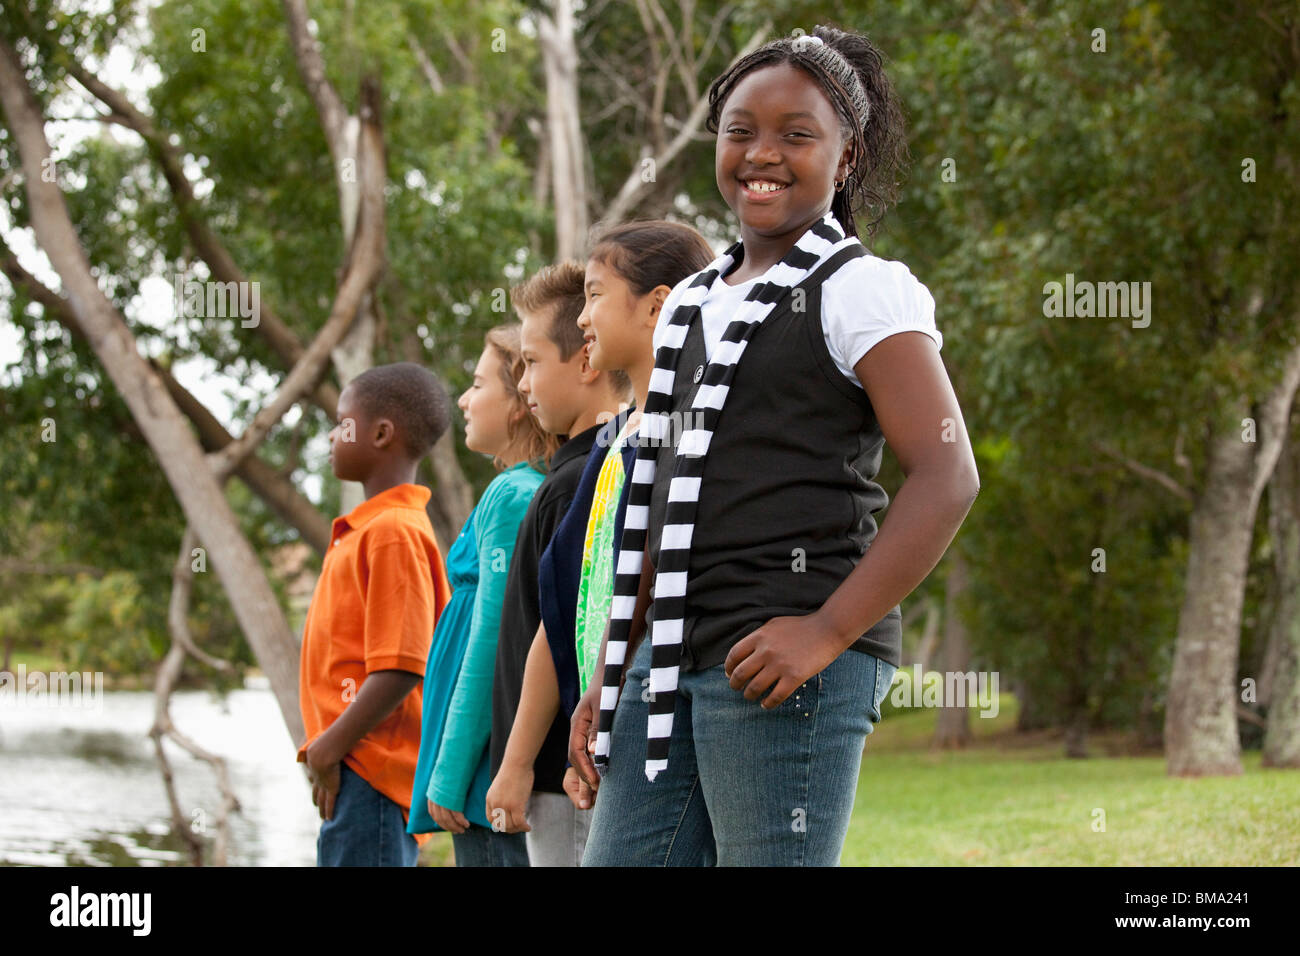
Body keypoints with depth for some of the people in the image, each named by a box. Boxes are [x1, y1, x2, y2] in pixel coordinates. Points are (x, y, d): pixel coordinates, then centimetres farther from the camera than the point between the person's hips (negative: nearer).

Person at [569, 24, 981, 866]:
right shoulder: (692, 305, 20)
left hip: (787, 664, -7)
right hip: (671, 665, 7)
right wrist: (611, 673, 18)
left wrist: (829, 630, -19)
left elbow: (948, 478, -13)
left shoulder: (861, 291, -2)